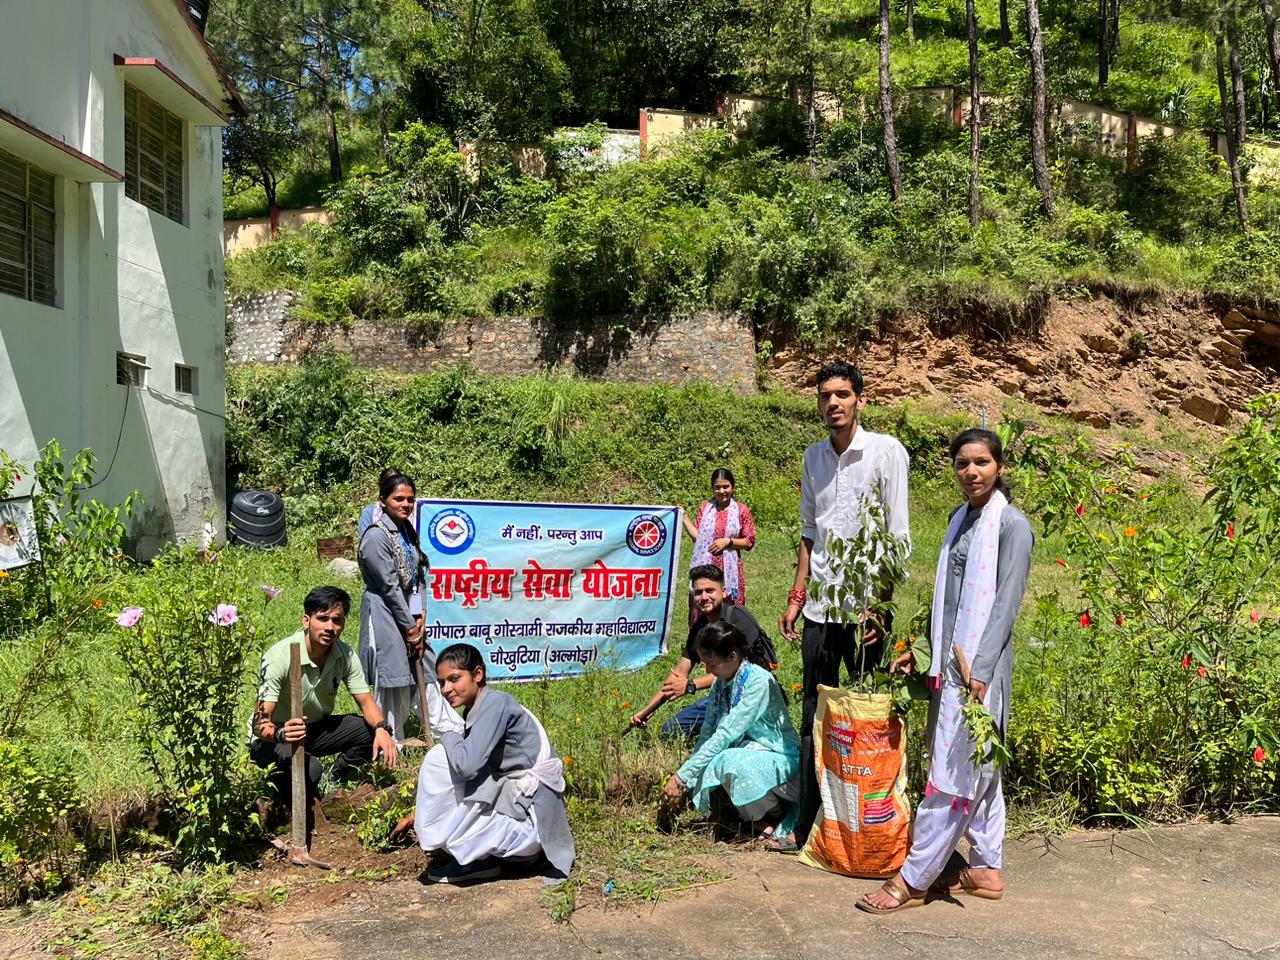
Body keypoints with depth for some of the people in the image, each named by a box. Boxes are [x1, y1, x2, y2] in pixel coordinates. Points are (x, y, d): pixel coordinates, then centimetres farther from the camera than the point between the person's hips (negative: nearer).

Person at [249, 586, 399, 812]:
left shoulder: (345, 655, -10)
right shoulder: (279, 657, -27)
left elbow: (365, 701, -5)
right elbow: (260, 722, -31)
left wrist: (382, 728, -27)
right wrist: (281, 733, -54)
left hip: (315, 729, 6)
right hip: (272, 738, -6)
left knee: (373, 732, -16)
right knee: (307, 769, -36)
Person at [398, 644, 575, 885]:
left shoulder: (495, 702, -16)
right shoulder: (474, 711, 11)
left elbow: (465, 765, -27)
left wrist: (447, 731, -8)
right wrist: (418, 815, 19)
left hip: (532, 816, -9)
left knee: (438, 758, -14)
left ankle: (478, 861, -2)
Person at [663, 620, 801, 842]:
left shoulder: (759, 681, -23)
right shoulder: (720, 685, 1)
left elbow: (725, 734, -28)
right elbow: (707, 734, 3)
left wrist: (683, 776, -27)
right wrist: (686, 783, -6)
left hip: (781, 757, -6)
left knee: (728, 761, -34)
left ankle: (778, 814, -8)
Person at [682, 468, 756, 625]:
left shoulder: (742, 510, 1)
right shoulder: (704, 508, 8)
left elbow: (749, 541, 0)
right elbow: (698, 536, 7)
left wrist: (728, 541, -11)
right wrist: (684, 518, 2)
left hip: (729, 569, -2)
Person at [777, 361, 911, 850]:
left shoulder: (887, 451, -6)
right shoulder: (814, 456, 11)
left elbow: (899, 536, -8)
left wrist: (880, 603, -13)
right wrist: (796, 598, 12)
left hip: (864, 607, -5)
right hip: (820, 607, 5)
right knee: (814, 720, 10)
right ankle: (808, 824, 19)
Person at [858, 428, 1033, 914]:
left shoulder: (1011, 524, -10)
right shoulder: (960, 517, 12)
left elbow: (1006, 603, -15)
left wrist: (980, 669, -21)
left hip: (980, 663, -8)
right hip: (951, 658, 8)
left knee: (952, 772, -2)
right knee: (978, 769, 15)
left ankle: (913, 880, 3)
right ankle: (986, 869, 26)